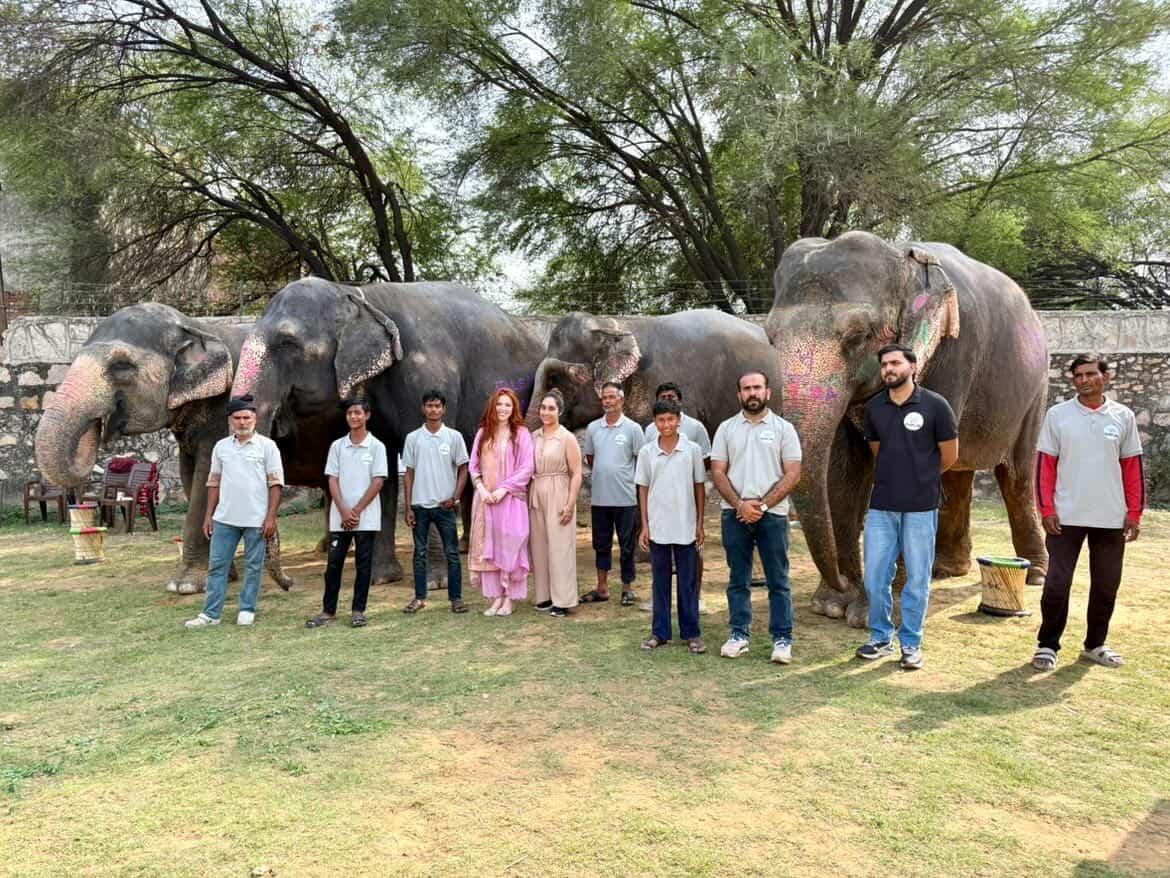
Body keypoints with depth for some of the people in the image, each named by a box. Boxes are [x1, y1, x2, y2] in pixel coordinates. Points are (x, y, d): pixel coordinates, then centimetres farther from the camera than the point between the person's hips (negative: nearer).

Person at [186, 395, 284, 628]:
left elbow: (275, 483, -6)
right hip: (225, 518, 4)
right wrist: (208, 515, 8)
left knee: (253, 566, 6)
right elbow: (214, 483, 13)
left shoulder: (266, 445, -4)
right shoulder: (221, 446, 8)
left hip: (256, 519, -4)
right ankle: (211, 613, 14)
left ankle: (247, 610, 17)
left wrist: (271, 517, -12)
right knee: (217, 565, 6)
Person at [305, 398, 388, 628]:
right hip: (339, 517, 2)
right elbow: (332, 480, 3)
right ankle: (328, 611, 14)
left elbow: (378, 482, -6)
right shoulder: (337, 446, 7)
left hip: (366, 518, -2)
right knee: (334, 563, 5)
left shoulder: (376, 446, -1)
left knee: (363, 565, 4)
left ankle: (358, 611, 12)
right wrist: (344, 511, -8)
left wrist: (357, 511, -10)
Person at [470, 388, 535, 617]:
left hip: (511, 499, -4)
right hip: (486, 499, 4)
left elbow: (527, 468, -7)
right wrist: (481, 488, -6)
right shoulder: (483, 433, 10)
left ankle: (508, 599, 5)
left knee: (509, 546, -2)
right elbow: (474, 465, 10)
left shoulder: (521, 434, -1)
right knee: (488, 547, 4)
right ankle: (496, 597, 11)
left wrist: (503, 489, -13)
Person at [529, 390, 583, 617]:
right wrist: (527, 498, 6)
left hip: (558, 496, -5)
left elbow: (576, 474, -6)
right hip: (535, 496, 5)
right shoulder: (533, 436, 9)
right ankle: (544, 596, 18)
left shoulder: (567, 438, -4)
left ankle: (562, 601, 4)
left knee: (560, 547, -3)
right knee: (538, 547, 7)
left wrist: (570, 504, -12)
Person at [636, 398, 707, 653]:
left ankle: (691, 632, 16)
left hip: (686, 527, -1)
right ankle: (660, 632, 19)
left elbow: (700, 487, 3)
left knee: (688, 582, 6)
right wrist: (645, 526, 2)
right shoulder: (647, 452, 1)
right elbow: (643, 489, 5)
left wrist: (700, 524, 1)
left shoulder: (692, 450, -2)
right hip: (658, 527, 1)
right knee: (660, 581, 9)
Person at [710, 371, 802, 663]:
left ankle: (782, 638, 11)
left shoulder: (783, 428, 2)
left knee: (778, 581, 3)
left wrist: (762, 505, -12)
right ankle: (739, 634, 19)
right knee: (738, 579, 9)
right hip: (734, 514, 2)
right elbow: (717, 472, 2)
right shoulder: (726, 428, 7)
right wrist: (740, 504, -11)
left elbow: (792, 474, -4)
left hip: (772, 515, -2)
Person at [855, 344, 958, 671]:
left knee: (917, 579, 6)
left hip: (920, 506, -3)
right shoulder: (874, 407, 5)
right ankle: (881, 637, 22)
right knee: (875, 576, 5)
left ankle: (911, 644, 19)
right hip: (882, 504, 3)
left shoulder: (935, 405, -6)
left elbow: (949, 455, 2)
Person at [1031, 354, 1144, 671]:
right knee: (1057, 584, 0)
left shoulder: (1123, 416, 3)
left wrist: (1134, 513, 2)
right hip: (1066, 517, -2)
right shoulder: (1058, 415, -2)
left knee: (1106, 586, 11)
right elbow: (1045, 465, -1)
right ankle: (1047, 645, 11)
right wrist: (1047, 509, -8)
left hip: (1111, 519, 2)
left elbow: (1133, 467, 6)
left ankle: (1095, 645, 27)